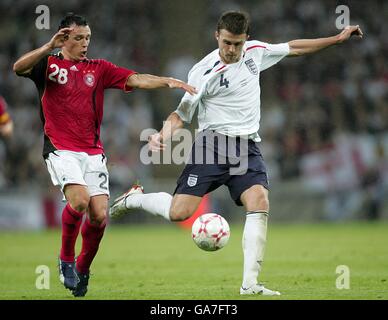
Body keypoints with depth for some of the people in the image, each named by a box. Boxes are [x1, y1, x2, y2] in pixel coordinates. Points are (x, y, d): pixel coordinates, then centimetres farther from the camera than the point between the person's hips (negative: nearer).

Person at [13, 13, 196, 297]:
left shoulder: (98, 69, 13)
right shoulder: (49, 64, 3)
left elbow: (135, 79, 2)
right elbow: (19, 68, -17)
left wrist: (167, 81, -14)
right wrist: (49, 47, -29)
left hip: (93, 152, 4)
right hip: (61, 149, -4)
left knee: (99, 215, -7)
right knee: (79, 199, -26)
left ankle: (82, 269, 17)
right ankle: (66, 258, -2)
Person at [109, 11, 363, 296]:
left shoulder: (255, 52, 6)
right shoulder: (204, 72, -10)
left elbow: (294, 48, 22)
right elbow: (182, 114, -6)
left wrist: (338, 38, 23)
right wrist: (162, 136, -26)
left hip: (247, 147, 4)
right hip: (213, 142, -4)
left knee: (259, 203, -20)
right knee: (179, 212, -14)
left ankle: (250, 284, -19)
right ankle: (135, 198, 19)